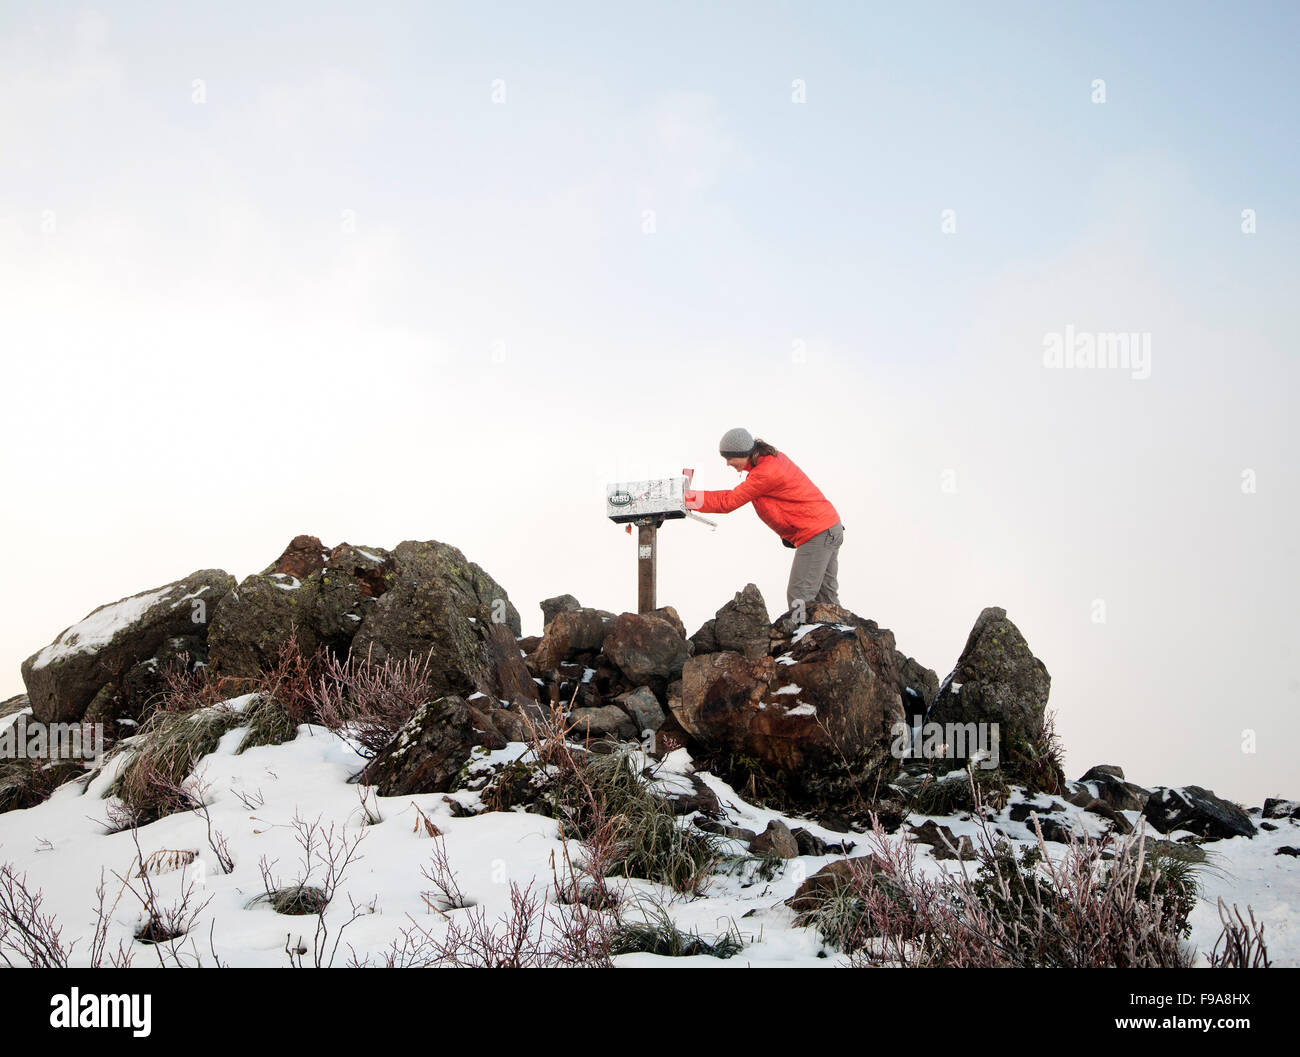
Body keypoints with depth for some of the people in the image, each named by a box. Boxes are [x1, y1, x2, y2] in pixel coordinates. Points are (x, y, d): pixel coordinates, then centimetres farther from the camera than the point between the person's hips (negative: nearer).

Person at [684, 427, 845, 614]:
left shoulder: (765, 474, -19)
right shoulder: (773, 458, 11)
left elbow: (728, 502, -15)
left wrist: (688, 497, -12)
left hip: (816, 534, -10)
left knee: (798, 598, -10)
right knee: (825, 597, 14)